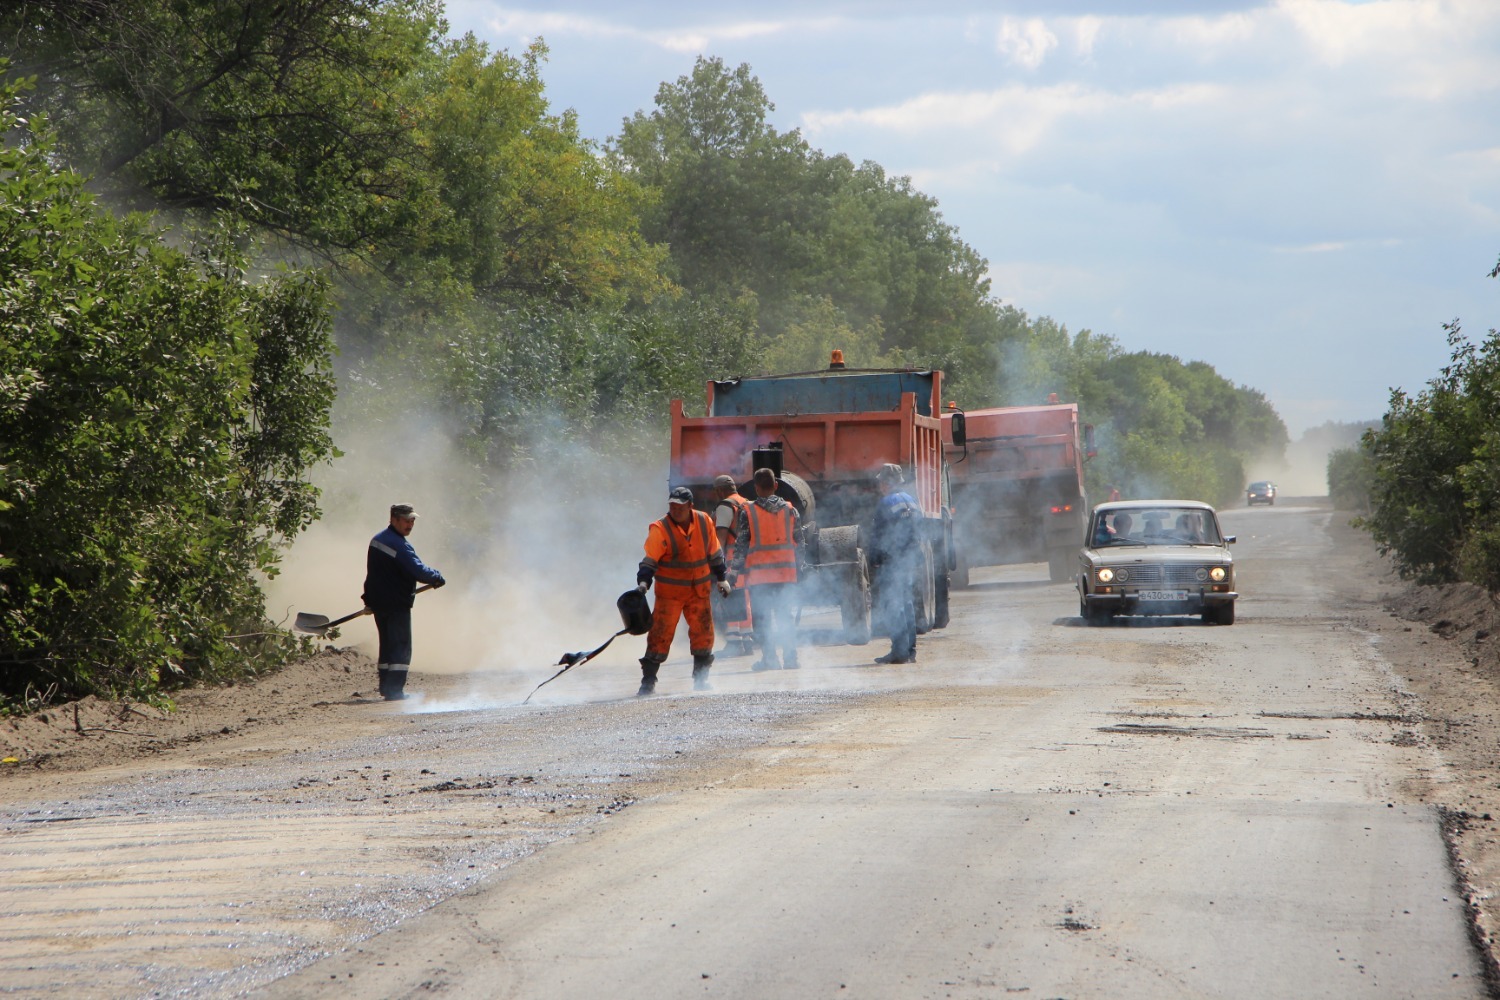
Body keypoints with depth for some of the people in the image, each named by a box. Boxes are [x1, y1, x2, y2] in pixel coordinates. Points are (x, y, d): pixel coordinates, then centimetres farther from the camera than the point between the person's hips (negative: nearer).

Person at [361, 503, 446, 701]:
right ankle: (394, 691, -8)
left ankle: (386, 688, 22)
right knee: (401, 647, -5)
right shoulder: (399, 545, -19)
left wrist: (370, 599, 23)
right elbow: (418, 571, -25)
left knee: (388, 645, 17)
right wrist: (438, 578, -8)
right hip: (397, 605, -9)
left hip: (378, 601, 9)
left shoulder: (377, 540, 11)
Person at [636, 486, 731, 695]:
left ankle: (700, 680, 18)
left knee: (703, 633, 5)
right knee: (660, 633, -9)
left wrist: (722, 578, 13)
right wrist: (643, 582, -32)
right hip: (669, 590, -4)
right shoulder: (660, 530, -14)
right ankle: (648, 682, -4)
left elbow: (714, 553, 10)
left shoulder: (704, 522, -2)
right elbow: (650, 560, -18)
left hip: (699, 590, 4)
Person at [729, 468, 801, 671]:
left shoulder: (748, 512, -4)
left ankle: (769, 658, -2)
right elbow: (798, 542, 8)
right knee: (786, 617, 8)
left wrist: (734, 572, 2)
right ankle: (790, 657, 4)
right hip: (786, 573, 3)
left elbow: (742, 546, -4)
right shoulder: (789, 510, 5)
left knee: (762, 617, 3)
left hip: (759, 574, -3)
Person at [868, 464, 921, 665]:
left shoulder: (886, 504, -12)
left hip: (891, 563, -8)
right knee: (907, 604, 13)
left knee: (890, 606, -6)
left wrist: (874, 561, -7)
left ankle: (899, 651, -11)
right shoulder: (911, 502, 13)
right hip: (909, 561, 8)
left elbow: (878, 536, -14)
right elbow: (918, 531, 16)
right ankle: (910, 650, 15)